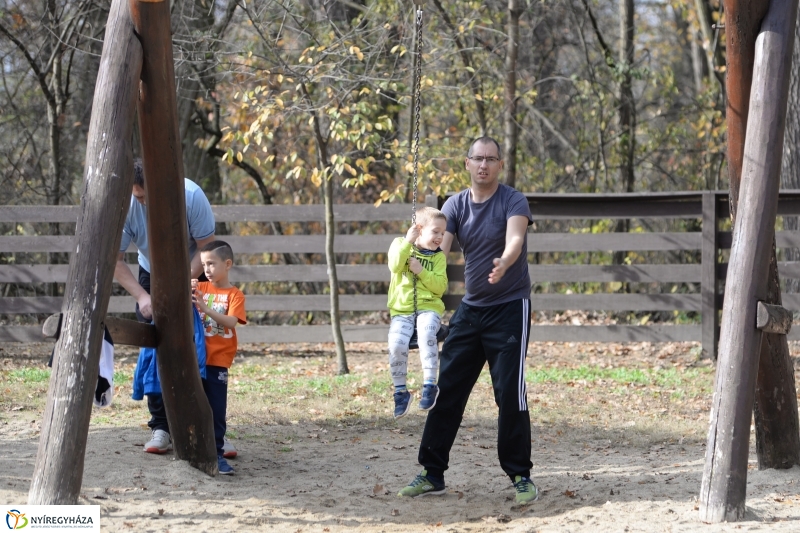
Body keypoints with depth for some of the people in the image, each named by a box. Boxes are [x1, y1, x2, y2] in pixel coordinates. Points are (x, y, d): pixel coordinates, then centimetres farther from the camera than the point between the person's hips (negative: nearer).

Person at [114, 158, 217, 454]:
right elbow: (115, 259, -18)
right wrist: (142, 297, -30)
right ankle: (161, 427, -1)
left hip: (192, 275, -2)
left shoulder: (191, 196, -30)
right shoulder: (126, 205, -25)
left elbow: (206, 249, -24)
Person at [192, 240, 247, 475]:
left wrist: (206, 308, -29)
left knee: (217, 409, -2)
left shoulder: (235, 295, -2)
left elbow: (231, 322, -17)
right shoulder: (201, 288, 9)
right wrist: (187, 293, -13)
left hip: (218, 361, -3)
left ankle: (217, 453, 3)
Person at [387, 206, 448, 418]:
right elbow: (395, 266, -14)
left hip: (428, 307, 0)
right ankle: (400, 391, -6)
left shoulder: (438, 256, 9)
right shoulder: (400, 244, 7)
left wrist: (421, 270, -12)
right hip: (402, 309, 0)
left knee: (426, 333, -34)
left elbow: (440, 286, -3)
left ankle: (430, 385, -29)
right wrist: (408, 242, -18)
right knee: (397, 345, -25)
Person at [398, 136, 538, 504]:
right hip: (470, 308, 5)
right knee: (447, 388, 4)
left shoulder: (513, 201, -10)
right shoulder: (455, 205, 3)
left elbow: (515, 238, -28)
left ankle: (520, 476, 2)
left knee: (510, 393, -9)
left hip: (510, 308, -5)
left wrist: (504, 264, -50)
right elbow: (439, 245, -10)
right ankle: (432, 474, 11)